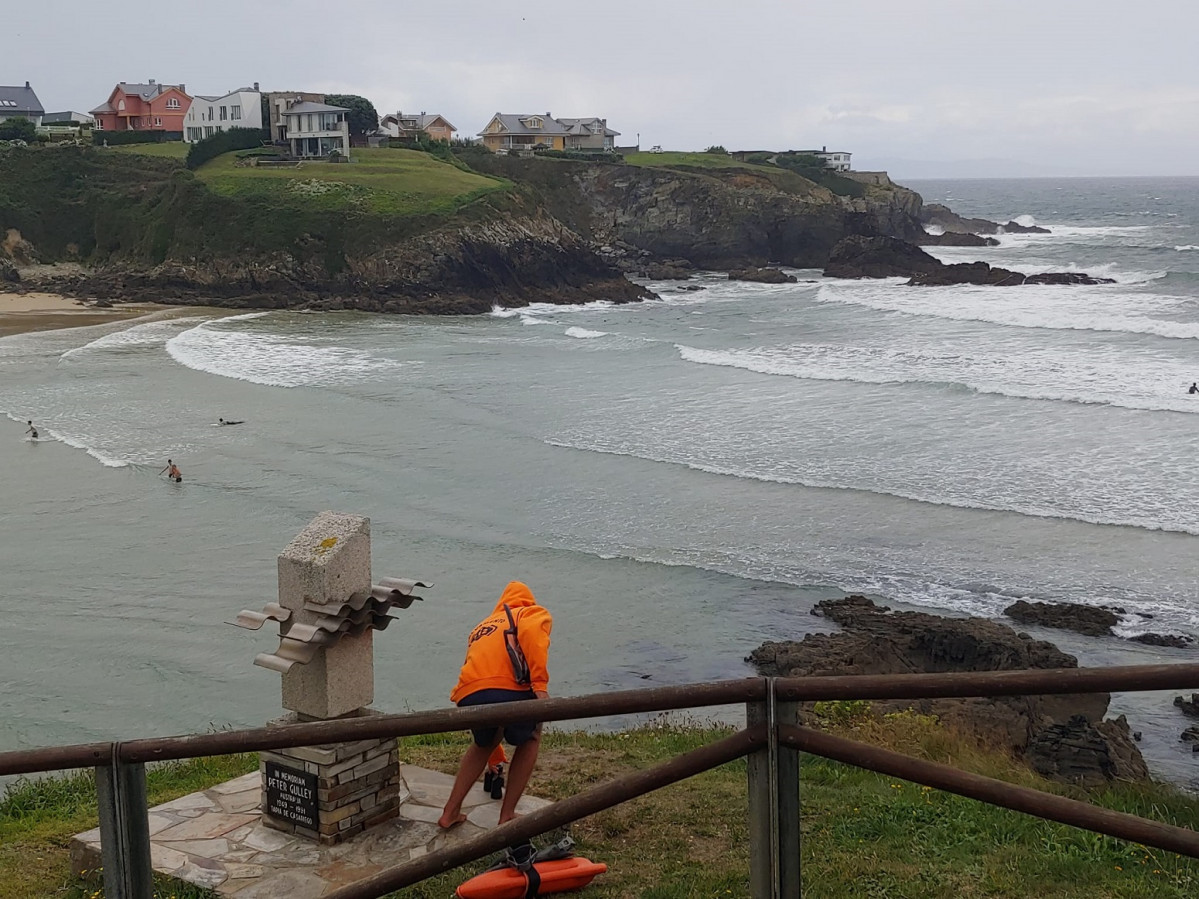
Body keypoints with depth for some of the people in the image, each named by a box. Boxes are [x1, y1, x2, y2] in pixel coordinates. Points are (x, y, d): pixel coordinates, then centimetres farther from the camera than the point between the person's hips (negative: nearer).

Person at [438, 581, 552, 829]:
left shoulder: (482, 626, 41)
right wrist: (540, 685, -11)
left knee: (483, 744, 36)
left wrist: (495, 760, 55)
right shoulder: (534, 614, 24)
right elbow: (531, 632, -5)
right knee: (530, 739, 28)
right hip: (507, 688, -5)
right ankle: (507, 816, 25)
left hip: (469, 695, 5)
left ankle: (450, 812, 31)